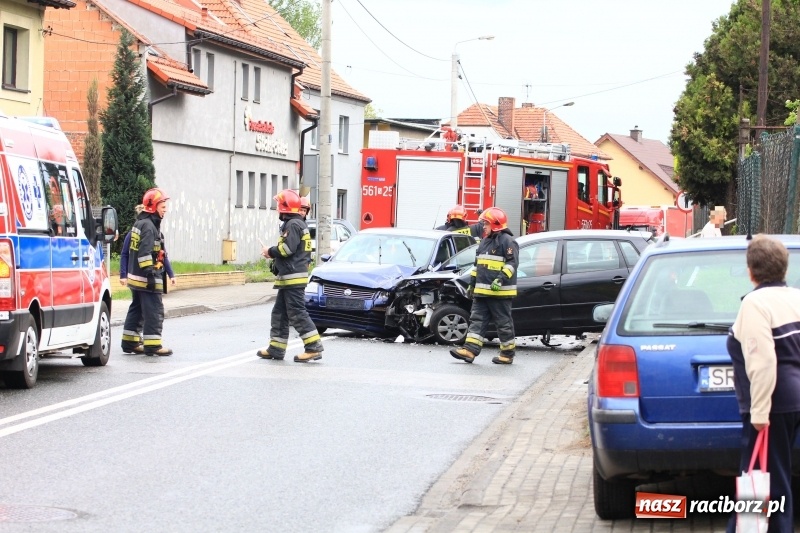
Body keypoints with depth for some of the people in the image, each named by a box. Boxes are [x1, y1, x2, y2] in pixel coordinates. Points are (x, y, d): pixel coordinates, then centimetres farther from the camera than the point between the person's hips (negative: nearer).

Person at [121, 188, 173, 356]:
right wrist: (150, 273, -25)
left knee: (137, 309, 16)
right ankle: (152, 344, -7)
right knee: (154, 310, -7)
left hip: (135, 277, 11)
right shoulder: (148, 226, -15)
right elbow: (144, 252, -23)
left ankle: (129, 342, 21)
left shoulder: (140, 223, 17)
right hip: (146, 278, -11)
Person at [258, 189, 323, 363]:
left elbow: (288, 248, -23)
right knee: (280, 313, 13)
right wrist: (274, 253, 11)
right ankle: (276, 348, 16)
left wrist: (270, 251, -7)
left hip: (293, 277, -11)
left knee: (297, 313, -11)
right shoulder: (299, 224, 19)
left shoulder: (293, 224, -14)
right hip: (289, 278, 11)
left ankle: (314, 347, -13)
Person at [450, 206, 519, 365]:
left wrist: (501, 278, -26)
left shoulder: (507, 241, -8)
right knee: (477, 320, 0)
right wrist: (472, 284, 24)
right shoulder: (484, 242, 20)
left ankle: (507, 354, 8)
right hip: (482, 291, 9)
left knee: (503, 322, 0)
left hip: (500, 292, -9)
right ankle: (470, 350, -5)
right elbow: (478, 264, 27)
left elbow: (513, 263, -17)